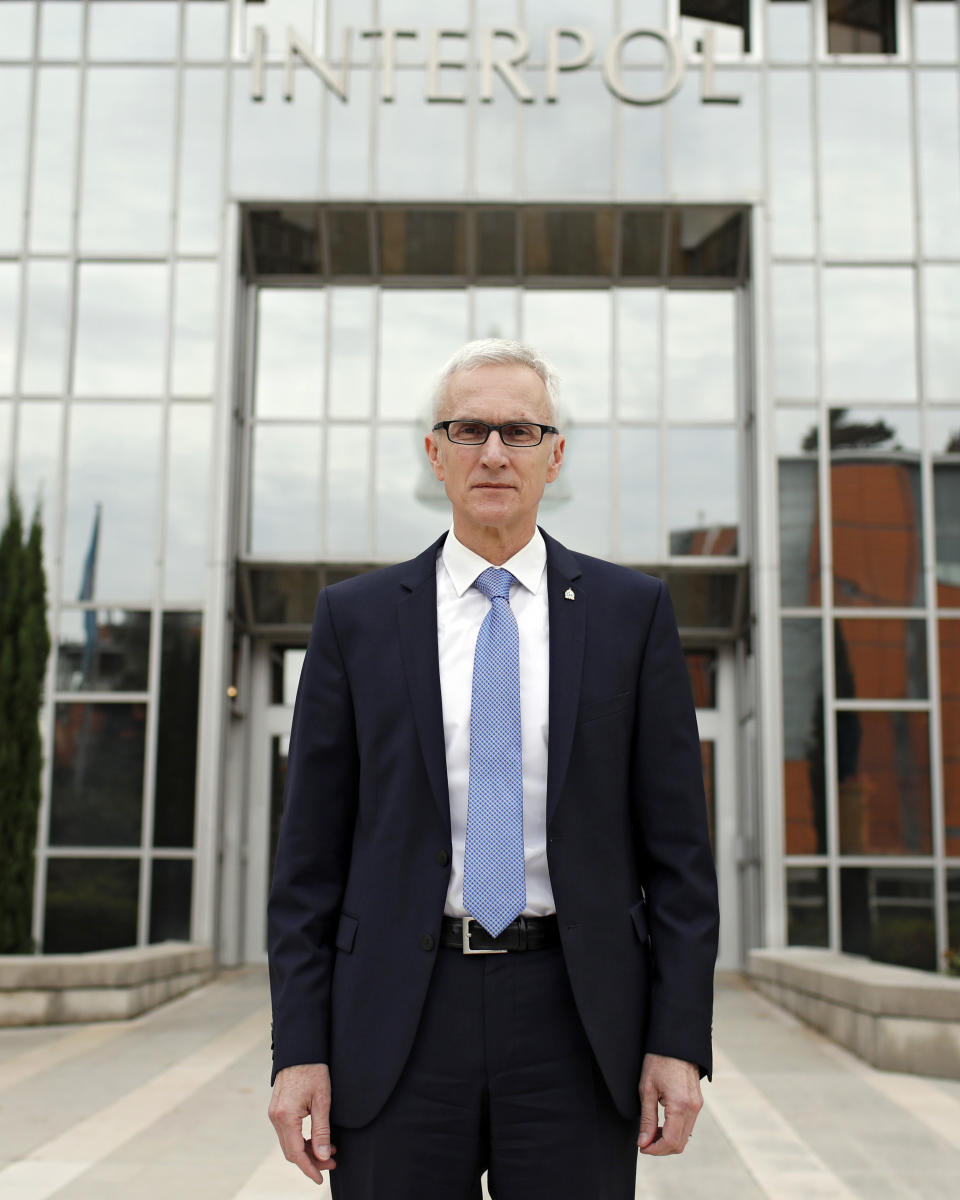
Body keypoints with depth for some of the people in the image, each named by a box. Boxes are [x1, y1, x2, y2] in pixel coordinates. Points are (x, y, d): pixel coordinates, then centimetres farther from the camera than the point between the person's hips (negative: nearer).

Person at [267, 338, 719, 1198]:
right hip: (398, 1025, 0)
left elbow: (676, 839, 3)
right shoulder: (356, 618, 5)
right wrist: (299, 1049, -2)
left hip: (574, 1017, 0)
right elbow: (312, 852, 4)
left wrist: (679, 1039, -3)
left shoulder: (632, 611, 5)